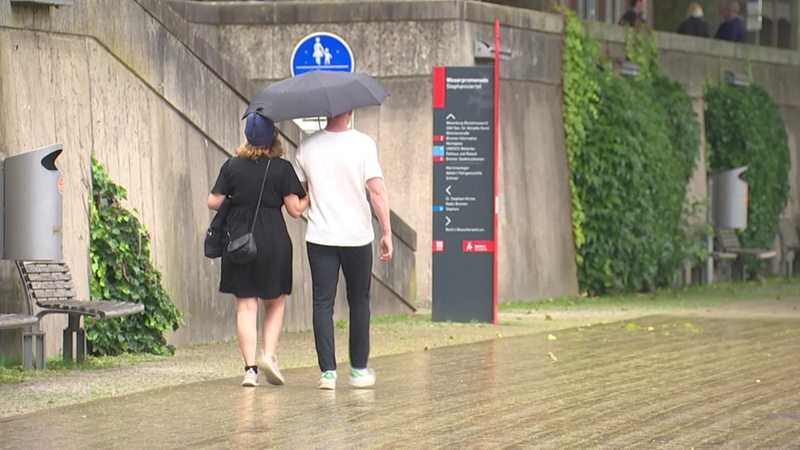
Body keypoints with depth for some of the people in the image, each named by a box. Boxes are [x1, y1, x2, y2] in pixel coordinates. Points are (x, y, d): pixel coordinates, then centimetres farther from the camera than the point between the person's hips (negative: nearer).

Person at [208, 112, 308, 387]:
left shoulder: (232, 166, 0)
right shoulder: (282, 168, -5)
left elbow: (213, 202, 1)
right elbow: (295, 209, -5)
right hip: (273, 241, -1)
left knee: (246, 305, 3)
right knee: (275, 302, 16)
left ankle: (250, 368, -2)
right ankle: (268, 354, -2)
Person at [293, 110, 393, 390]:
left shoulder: (307, 146, -1)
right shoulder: (363, 144, -9)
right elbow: (377, 191, -13)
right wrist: (386, 232, -9)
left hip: (319, 237, 1)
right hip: (357, 236, -1)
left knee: (322, 303, 3)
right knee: (359, 301, 14)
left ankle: (328, 372, -4)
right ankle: (359, 370, 18)